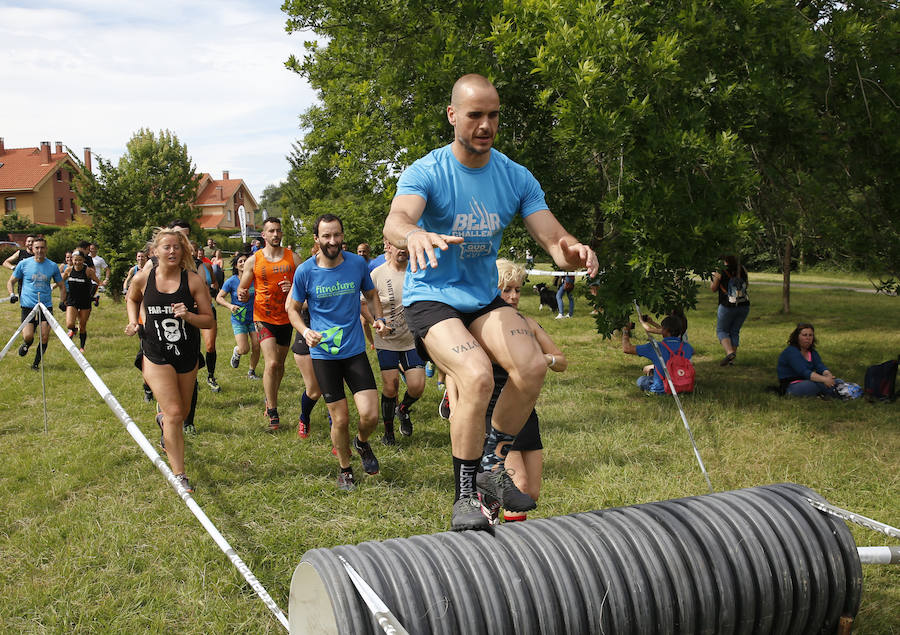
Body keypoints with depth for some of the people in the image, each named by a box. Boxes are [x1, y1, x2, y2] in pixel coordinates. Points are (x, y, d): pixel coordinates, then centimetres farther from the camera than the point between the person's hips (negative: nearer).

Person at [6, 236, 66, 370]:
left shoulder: (52, 266, 6)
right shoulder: (23, 264, 2)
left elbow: (61, 286, 18)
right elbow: (10, 281, 12)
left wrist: (62, 301, 6)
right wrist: (12, 294, -6)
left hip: (46, 306, 1)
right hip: (28, 306, -1)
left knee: (45, 337, -6)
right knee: (28, 336, -14)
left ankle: (37, 362, 14)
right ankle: (26, 345, 23)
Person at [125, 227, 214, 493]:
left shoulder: (193, 281, -8)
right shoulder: (143, 279, -4)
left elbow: (209, 321, -5)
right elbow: (131, 299, 20)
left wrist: (188, 315, -23)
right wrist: (133, 322, 4)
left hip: (188, 355, 2)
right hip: (156, 356, -2)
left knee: (181, 414, 17)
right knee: (174, 413, -14)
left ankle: (162, 418, 55)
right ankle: (179, 475, -5)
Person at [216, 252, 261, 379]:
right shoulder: (232, 281, -10)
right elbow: (219, 297, -7)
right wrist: (230, 306, -24)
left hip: (254, 318, 3)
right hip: (239, 319, -3)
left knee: (256, 347, -1)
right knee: (244, 349, -12)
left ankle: (252, 371, 23)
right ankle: (236, 351, 26)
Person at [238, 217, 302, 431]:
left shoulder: (293, 258, 1)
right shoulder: (253, 260, -1)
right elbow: (243, 288, 5)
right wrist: (242, 295, -18)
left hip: (286, 319, 3)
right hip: (264, 318, -3)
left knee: (279, 364, 13)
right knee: (272, 363, -16)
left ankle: (270, 400, 36)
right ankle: (272, 412, -6)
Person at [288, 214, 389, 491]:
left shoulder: (357, 263, -3)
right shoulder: (305, 271, -7)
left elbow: (371, 293, 15)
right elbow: (292, 308, 6)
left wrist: (379, 318, -3)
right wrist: (306, 331, -12)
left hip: (355, 349, 1)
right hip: (323, 353, -1)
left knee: (370, 415, -9)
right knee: (340, 419, 2)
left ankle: (362, 442, 27)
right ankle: (345, 469, 28)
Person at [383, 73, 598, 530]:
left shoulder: (515, 177, -1)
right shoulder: (426, 173, -13)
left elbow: (554, 240, -7)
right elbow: (394, 224, -33)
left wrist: (573, 251, -32)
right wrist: (413, 234, -59)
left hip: (485, 298, 5)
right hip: (431, 298, -4)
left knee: (532, 367, -21)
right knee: (477, 376, -28)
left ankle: (492, 465, 2)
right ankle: (463, 498, -12)